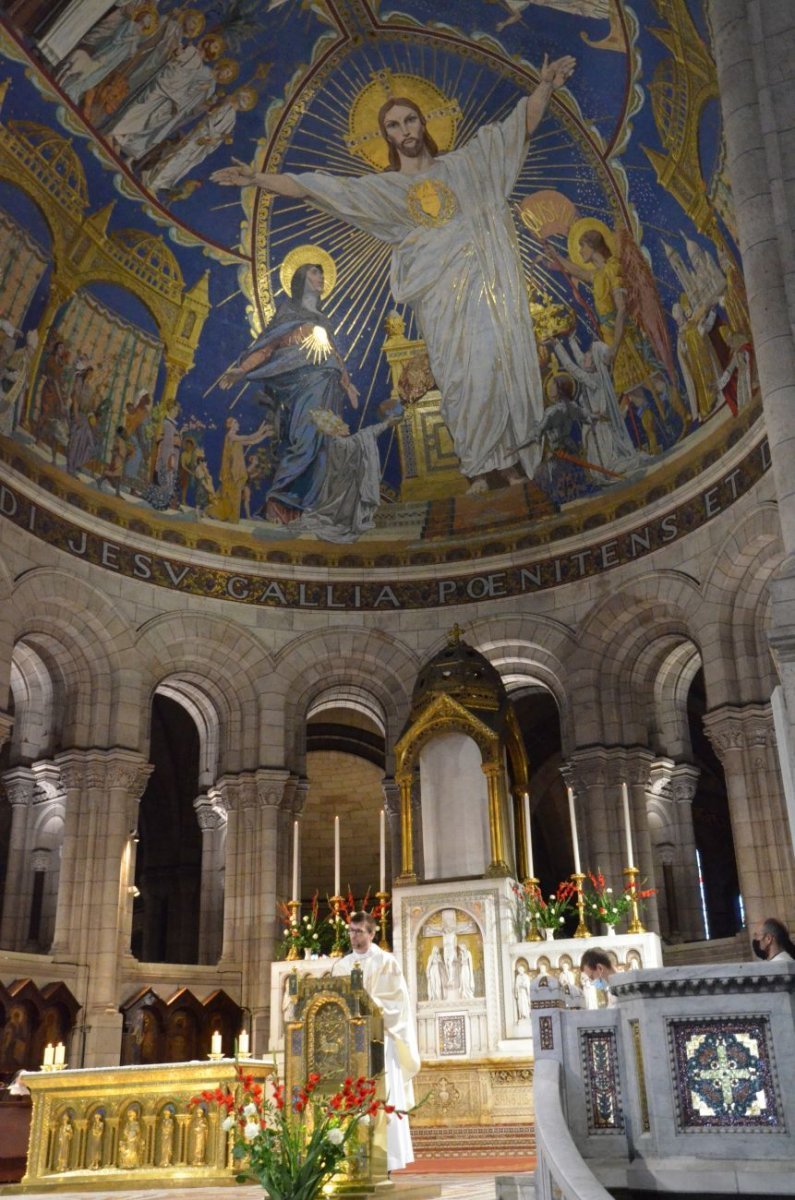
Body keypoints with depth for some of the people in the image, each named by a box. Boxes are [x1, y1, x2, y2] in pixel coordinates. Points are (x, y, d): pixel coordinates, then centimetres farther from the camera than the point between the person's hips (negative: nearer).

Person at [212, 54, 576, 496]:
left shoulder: (464, 163, 19)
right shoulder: (383, 188, 16)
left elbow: (521, 125, 20)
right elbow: (314, 188, 12)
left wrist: (546, 86, 7)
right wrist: (259, 178, 5)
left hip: (493, 282, 2)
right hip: (444, 295, -1)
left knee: (511, 368, -5)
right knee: (467, 380, -12)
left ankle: (512, 462, 2)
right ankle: (478, 469, -6)